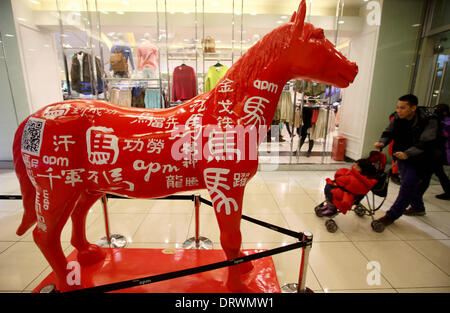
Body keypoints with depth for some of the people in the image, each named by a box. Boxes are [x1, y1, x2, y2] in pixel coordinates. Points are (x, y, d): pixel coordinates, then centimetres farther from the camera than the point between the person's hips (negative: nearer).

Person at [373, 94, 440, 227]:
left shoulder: (429, 120, -22)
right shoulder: (398, 118, -7)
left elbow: (426, 143, -28)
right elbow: (388, 132, -2)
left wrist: (407, 153, -41)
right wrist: (382, 142, -24)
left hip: (420, 159, -6)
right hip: (403, 156, 6)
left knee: (407, 186, -8)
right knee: (411, 185, 21)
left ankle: (392, 215, 1)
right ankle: (418, 208, 44)